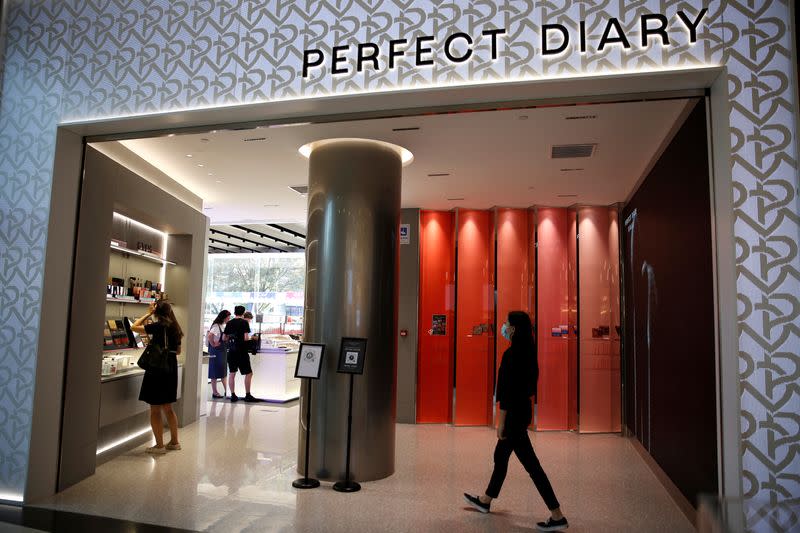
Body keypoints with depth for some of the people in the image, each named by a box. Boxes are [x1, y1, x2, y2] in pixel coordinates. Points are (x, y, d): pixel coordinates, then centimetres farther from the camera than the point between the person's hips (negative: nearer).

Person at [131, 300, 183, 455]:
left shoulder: (158, 326, -14)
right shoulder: (175, 327, 7)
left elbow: (134, 327, -10)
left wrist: (148, 314, -4)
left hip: (157, 369, -7)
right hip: (171, 369, 7)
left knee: (155, 409, 3)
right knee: (168, 408, 18)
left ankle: (159, 445, 8)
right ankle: (174, 442, 24)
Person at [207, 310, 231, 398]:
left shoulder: (222, 326, 10)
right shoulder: (216, 326, -17)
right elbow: (209, 335, -33)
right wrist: (213, 344, -21)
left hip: (222, 351, 9)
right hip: (216, 352, -9)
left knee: (223, 372, 13)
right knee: (215, 372, 0)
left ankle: (226, 391, 19)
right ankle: (214, 393, 7)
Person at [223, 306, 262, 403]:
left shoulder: (229, 323, 7)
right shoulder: (244, 322, -8)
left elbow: (224, 338, 8)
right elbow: (246, 338, -16)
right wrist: (251, 338, 5)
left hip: (231, 351, 6)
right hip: (241, 351, -5)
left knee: (232, 373, 11)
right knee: (248, 373, 3)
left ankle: (233, 395, 13)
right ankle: (247, 395, 4)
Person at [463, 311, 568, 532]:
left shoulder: (512, 354, -21)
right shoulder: (527, 351, 6)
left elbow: (507, 390, -21)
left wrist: (501, 422, -16)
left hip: (515, 412, -10)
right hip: (523, 408, 10)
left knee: (530, 464, -2)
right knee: (500, 456, 21)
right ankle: (485, 501, 37)